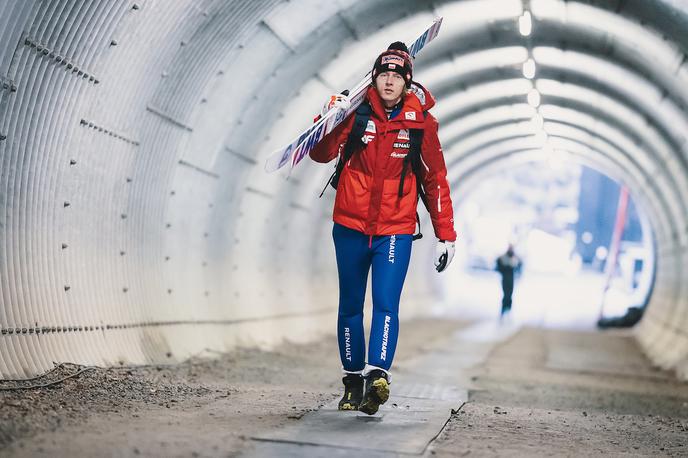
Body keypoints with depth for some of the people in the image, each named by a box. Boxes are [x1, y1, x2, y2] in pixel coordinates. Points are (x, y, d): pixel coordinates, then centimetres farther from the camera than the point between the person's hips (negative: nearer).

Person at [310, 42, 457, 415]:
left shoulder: (420, 121, -2)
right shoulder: (357, 111, -3)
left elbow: (435, 180, 5)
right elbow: (321, 155, -9)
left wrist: (445, 234, 4)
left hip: (396, 230, -1)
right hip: (350, 226, 1)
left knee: (386, 303, -17)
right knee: (350, 307, 9)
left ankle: (377, 373, -25)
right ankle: (353, 379, 20)